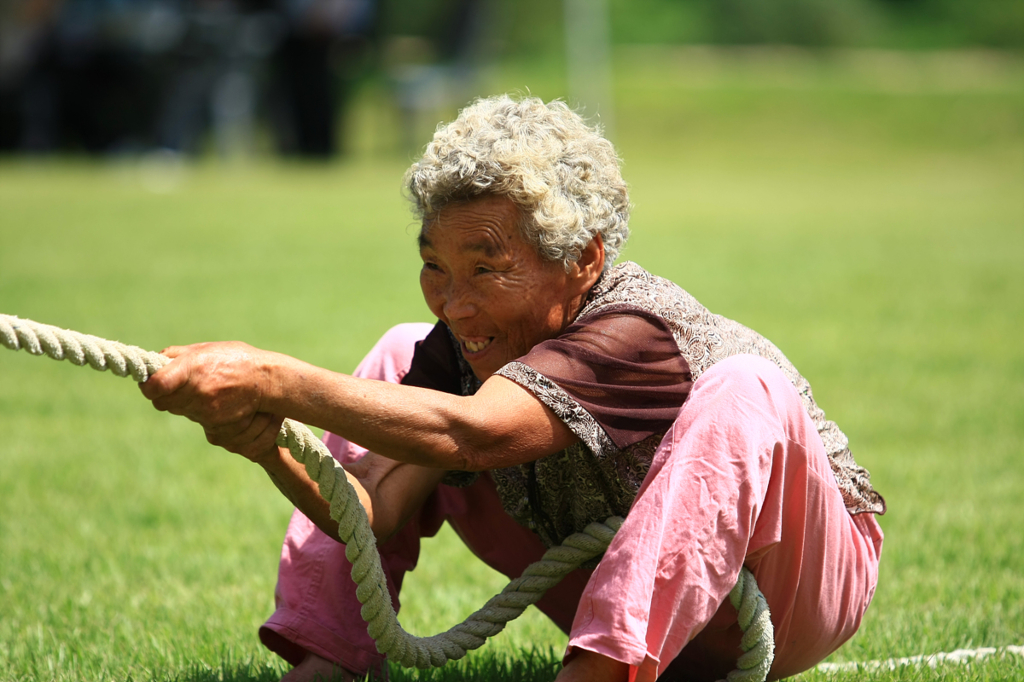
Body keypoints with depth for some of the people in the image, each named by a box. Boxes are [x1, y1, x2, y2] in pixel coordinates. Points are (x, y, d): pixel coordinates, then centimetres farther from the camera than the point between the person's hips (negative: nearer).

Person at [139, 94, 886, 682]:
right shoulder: (458, 346, -11)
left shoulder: (641, 333, -33)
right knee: (401, 359, -3)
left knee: (743, 391, -38)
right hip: (623, 605, 6)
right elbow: (379, 514, -21)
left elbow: (466, 435, -48)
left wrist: (273, 380, -54)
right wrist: (272, 452, -40)